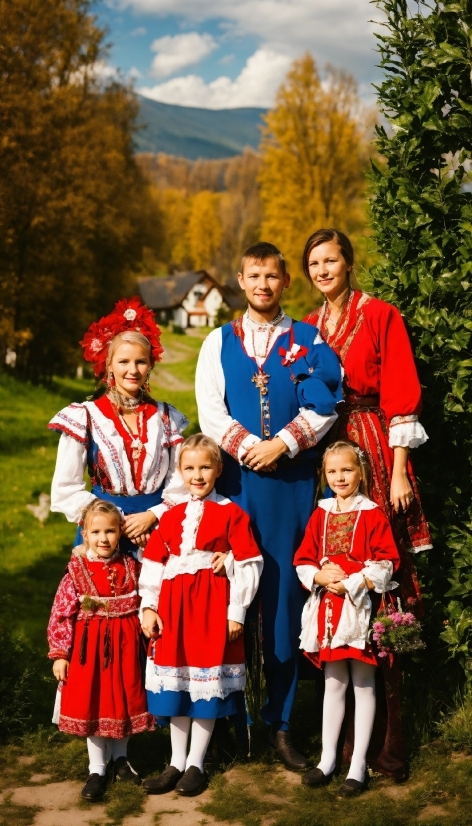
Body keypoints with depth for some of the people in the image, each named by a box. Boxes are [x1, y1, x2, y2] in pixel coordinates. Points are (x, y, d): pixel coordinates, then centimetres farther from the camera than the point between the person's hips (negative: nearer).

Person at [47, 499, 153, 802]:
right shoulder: (77, 571, -9)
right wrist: (60, 654, -11)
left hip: (124, 645, 2)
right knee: (92, 704, 5)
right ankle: (97, 769, 18)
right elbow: (61, 615, -9)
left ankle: (120, 758, 32)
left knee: (124, 700, 12)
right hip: (89, 646, -2)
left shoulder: (131, 567, -1)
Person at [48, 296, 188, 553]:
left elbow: (181, 486, 3)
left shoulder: (166, 417, 6)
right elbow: (65, 491, -5)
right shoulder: (84, 417, -2)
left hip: (157, 530, 2)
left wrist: (152, 516, -13)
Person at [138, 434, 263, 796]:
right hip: (174, 604, 5)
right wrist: (149, 606, 2)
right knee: (175, 685, 10)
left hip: (213, 605, -4)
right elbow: (154, 563, 10)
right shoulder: (171, 516, 10)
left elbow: (248, 565, -7)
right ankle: (176, 763, 21)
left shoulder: (231, 514, -4)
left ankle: (195, 764, 15)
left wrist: (237, 611, -10)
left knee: (207, 685, 2)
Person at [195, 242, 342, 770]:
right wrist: (248, 449, -11)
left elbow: (322, 408, 0)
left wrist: (280, 445, -12)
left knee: (284, 595, 1)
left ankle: (280, 723, 9)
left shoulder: (308, 341, 8)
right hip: (234, 480, 1)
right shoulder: (219, 342, 10)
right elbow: (210, 412, 2)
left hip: (291, 481, -1)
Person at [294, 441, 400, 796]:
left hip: (360, 607, -4)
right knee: (333, 684, 13)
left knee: (363, 685, 4)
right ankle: (328, 758, 21)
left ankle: (359, 764, 11)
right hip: (327, 607, 5)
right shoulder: (320, 515, 9)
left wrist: (351, 583, -18)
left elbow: (386, 565, -11)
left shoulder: (373, 515, -5)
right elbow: (302, 561, 8)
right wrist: (321, 576, -11)